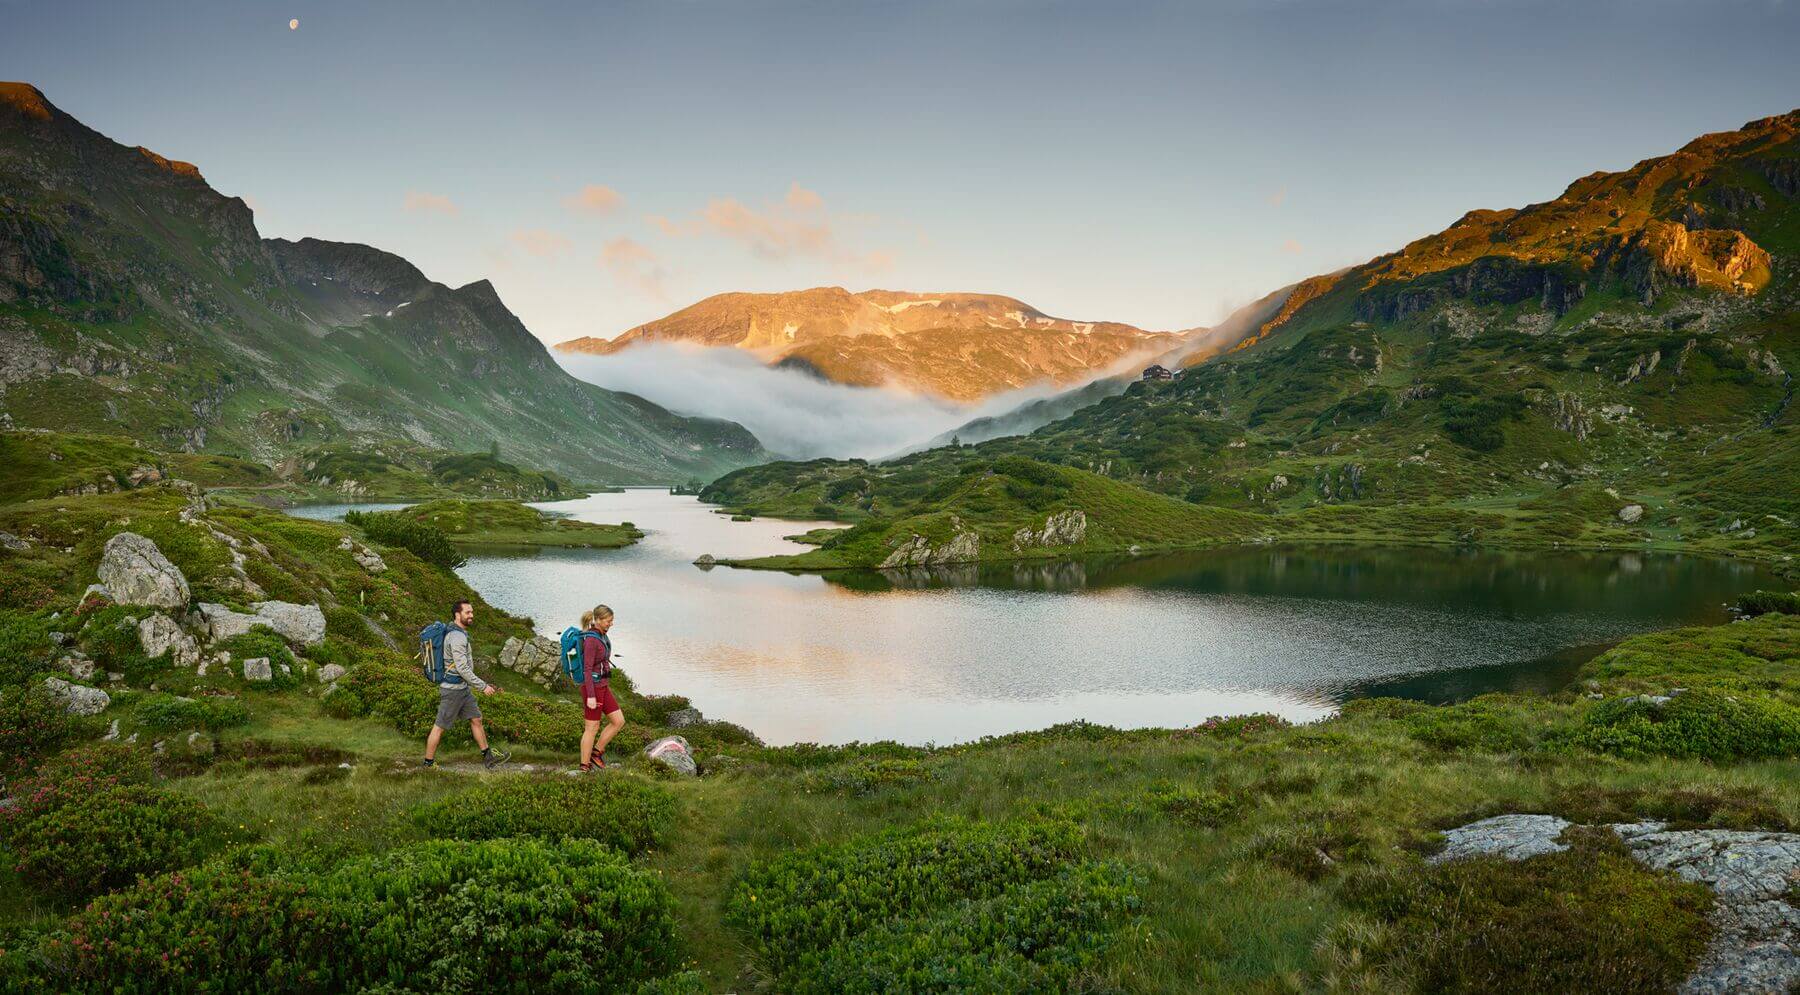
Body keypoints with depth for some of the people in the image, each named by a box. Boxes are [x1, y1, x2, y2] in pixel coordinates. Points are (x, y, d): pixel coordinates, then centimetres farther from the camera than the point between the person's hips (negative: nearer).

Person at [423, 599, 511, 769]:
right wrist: (483, 686, -19)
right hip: (453, 690, -10)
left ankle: (488, 756, 20)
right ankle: (429, 763, 16)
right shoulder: (457, 637, -23)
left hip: (463, 688, 10)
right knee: (440, 727, 3)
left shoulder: (456, 633, 10)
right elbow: (462, 668, -25)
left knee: (476, 719, 13)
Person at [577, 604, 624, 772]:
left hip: (601, 686, 9)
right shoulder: (591, 640, -21)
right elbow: (587, 669, -23)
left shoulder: (600, 636, 9)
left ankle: (596, 752, 21)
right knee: (592, 729, 3)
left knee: (619, 721, 8)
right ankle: (585, 768, 16)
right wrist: (591, 696, -23)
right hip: (592, 688, -9)